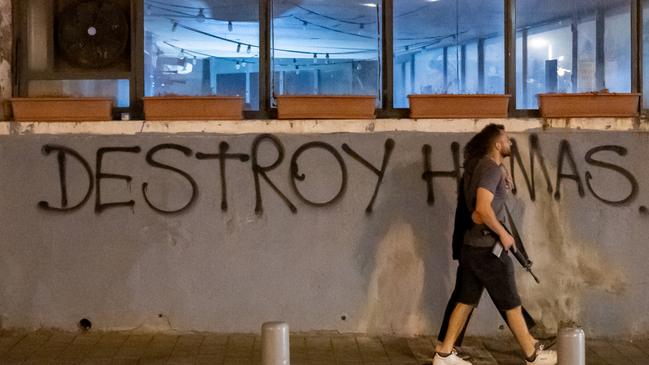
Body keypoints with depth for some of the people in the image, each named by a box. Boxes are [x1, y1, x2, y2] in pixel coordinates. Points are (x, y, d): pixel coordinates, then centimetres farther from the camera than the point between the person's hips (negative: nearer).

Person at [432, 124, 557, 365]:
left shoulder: (482, 165, 12)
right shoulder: (491, 168, -17)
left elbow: (506, 190, 24)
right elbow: (483, 208, -26)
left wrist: (502, 174, 7)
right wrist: (503, 233, -17)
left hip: (472, 245, 9)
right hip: (487, 247, -9)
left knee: (466, 301, 12)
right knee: (511, 304, 3)